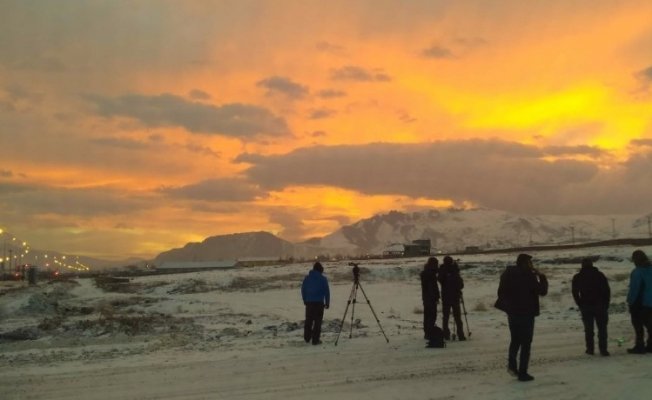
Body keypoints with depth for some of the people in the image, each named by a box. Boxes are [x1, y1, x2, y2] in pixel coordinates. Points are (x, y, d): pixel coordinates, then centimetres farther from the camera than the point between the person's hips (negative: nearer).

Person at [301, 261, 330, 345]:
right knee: (317, 321, 1)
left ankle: (307, 338, 22)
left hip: (309, 302, 4)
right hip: (319, 302, -4)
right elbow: (327, 292, -5)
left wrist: (305, 300, 21)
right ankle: (315, 340, -1)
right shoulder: (323, 279, -6)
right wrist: (327, 303, 4)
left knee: (308, 320, 16)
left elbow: (303, 290, 11)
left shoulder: (307, 278, 5)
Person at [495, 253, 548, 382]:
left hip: (512, 312, 6)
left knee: (515, 339, 20)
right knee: (526, 343, 2)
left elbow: (501, 292, 13)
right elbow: (542, 291, -12)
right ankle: (522, 373, 2)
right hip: (526, 313, -6)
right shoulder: (529, 276, -16)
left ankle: (512, 364, 2)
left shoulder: (508, 274, 6)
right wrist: (542, 277, -1)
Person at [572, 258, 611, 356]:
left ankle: (590, 349, 8)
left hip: (586, 306, 1)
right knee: (602, 328, 2)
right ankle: (603, 349, -3)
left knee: (588, 329, 8)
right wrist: (606, 304, 7)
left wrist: (580, 304, 8)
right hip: (600, 306, -1)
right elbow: (607, 290, 0)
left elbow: (575, 293, 1)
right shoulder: (600, 275, 2)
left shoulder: (577, 277, 3)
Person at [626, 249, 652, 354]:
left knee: (638, 325, 0)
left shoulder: (637, 272, -19)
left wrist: (630, 301, -12)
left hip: (639, 303, -7)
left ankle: (639, 346, 2)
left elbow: (634, 289, -20)